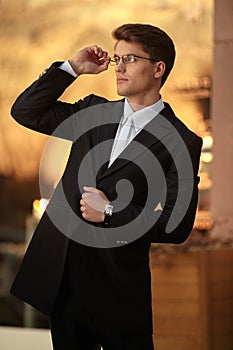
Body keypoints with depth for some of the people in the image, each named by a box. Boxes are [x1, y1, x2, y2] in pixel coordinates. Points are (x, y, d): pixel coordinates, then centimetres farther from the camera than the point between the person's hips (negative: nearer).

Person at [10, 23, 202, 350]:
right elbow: (25, 112, 8)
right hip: (62, 279, 5)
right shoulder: (93, 111, 9)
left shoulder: (181, 142, -8)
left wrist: (110, 212, -16)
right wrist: (72, 68, 0)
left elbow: (178, 226, -11)